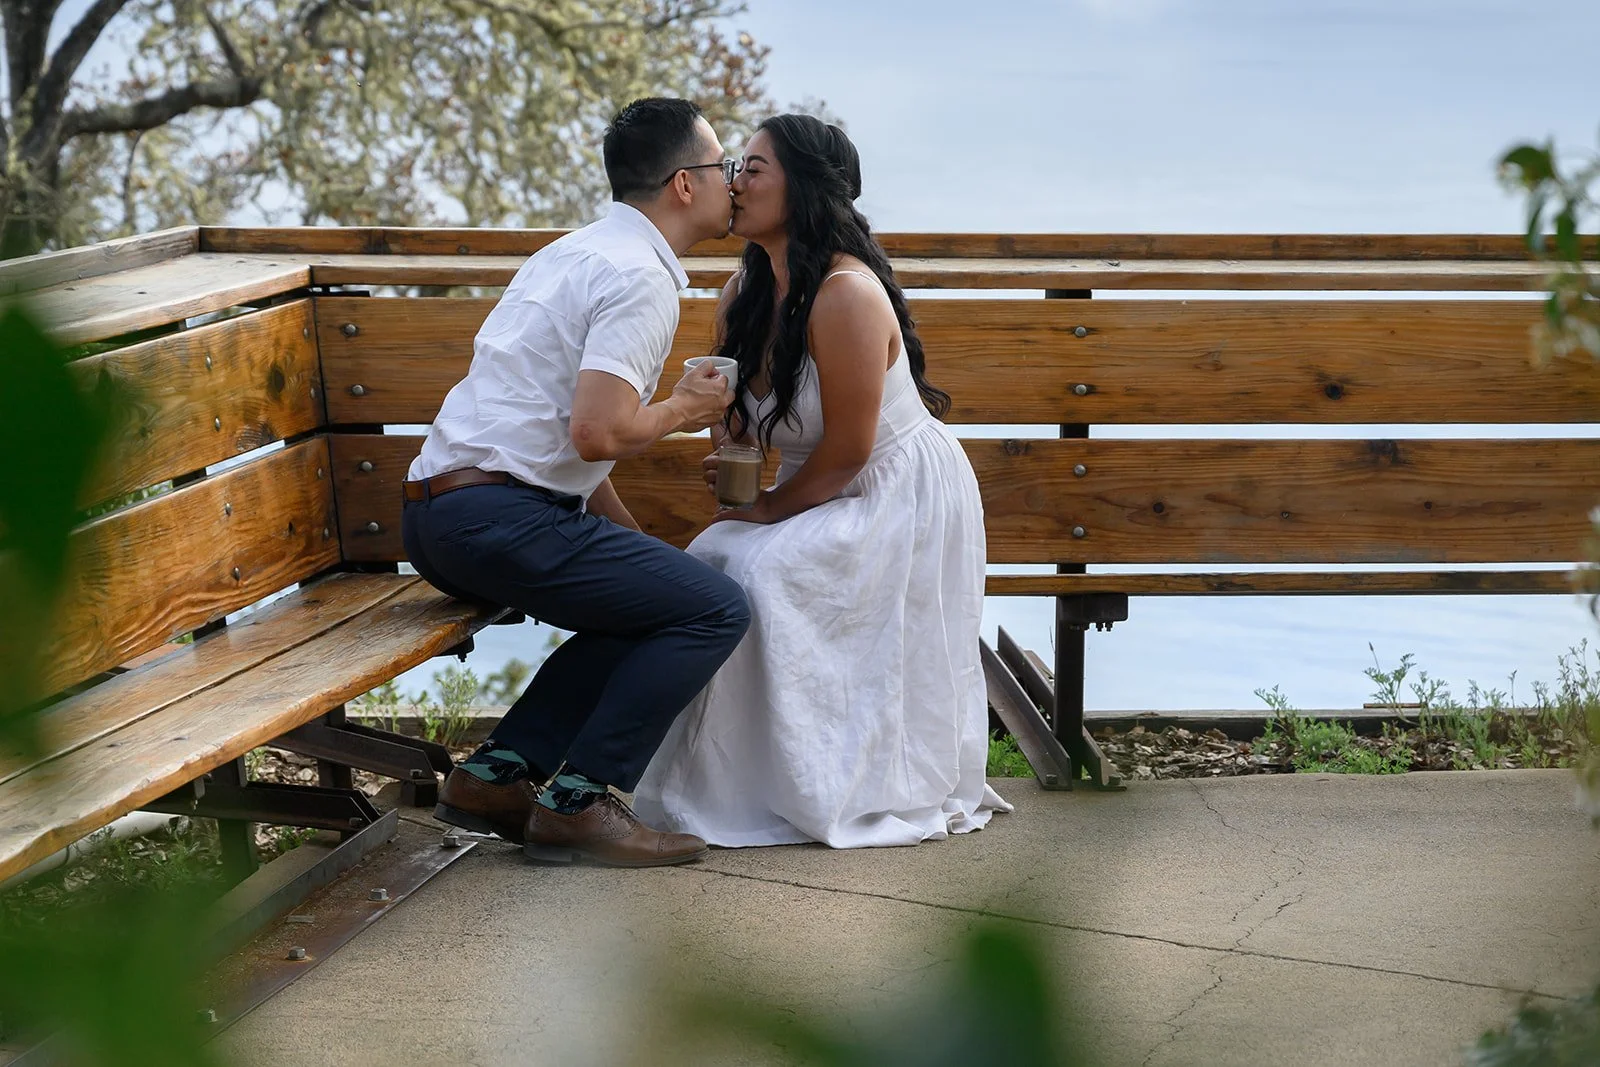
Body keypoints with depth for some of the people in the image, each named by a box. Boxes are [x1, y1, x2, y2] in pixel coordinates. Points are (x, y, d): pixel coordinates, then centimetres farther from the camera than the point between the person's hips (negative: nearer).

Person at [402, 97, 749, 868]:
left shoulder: (586, 251, 21)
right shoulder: (638, 276, -11)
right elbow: (598, 433, -22)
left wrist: (637, 544, 25)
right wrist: (683, 409, -2)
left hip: (441, 513, 10)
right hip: (497, 515, -10)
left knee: (644, 602, 22)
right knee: (713, 610, -8)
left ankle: (498, 775, 12)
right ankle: (576, 803, -6)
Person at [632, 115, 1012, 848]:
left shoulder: (846, 295, -25)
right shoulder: (743, 294, 2)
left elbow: (846, 450, -22)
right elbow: (739, 426, 10)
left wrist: (768, 510, -11)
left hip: (903, 494, -9)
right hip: (830, 494, 9)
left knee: (764, 569, -25)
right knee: (714, 561, -11)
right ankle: (719, 780, -2)